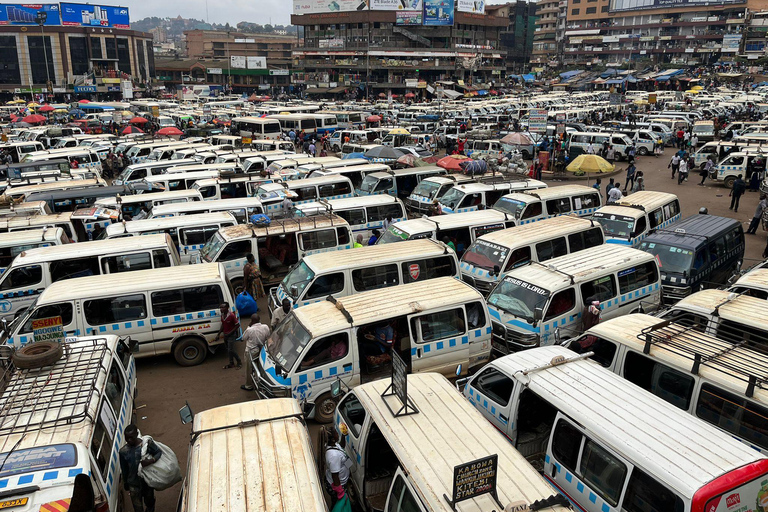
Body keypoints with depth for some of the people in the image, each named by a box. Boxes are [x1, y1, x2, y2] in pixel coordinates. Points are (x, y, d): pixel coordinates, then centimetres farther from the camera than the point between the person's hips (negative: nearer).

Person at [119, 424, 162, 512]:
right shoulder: (123, 451, -11)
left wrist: (151, 461, -29)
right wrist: (126, 485, 9)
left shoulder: (147, 443, -16)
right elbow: (124, 470, 0)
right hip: (134, 484, 0)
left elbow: (159, 452, -9)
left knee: (150, 503, 23)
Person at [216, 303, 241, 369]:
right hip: (225, 335, 8)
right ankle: (231, 363, 29)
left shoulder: (231, 315, -22)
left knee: (231, 350, -10)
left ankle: (239, 362, 9)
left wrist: (230, 333, -18)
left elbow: (237, 325, -16)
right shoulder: (222, 315, 1)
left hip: (231, 335, -8)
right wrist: (218, 334, 11)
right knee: (228, 350, 15)